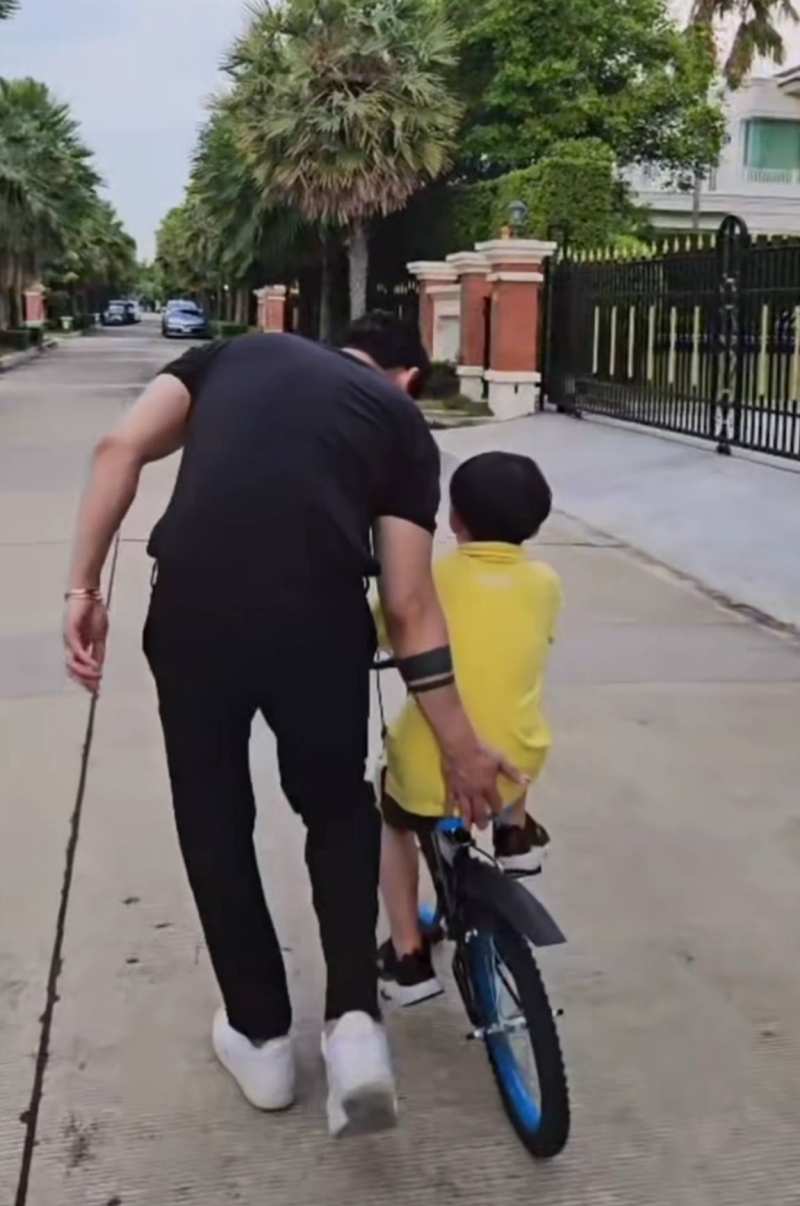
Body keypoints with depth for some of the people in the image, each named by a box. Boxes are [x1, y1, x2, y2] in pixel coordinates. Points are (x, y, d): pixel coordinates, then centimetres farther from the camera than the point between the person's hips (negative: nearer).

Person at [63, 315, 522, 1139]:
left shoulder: (234, 353, 25)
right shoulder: (400, 417, 19)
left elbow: (119, 450, 6)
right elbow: (408, 605, 10)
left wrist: (83, 590, 7)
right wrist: (461, 749, 15)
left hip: (192, 614, 1)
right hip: (320, 624, 0)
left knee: (214, 824, 22)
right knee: (339, 811, 26)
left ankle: (261, 1037, 35)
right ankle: (354, 1023, 13)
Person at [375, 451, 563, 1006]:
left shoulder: (430, 579, -6)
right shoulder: (545, 583, 1)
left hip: (429, 776, -2)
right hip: (512, 768, 2)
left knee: (391, 821, 31)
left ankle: (410, 957, 25)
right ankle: (516, 834, 37)